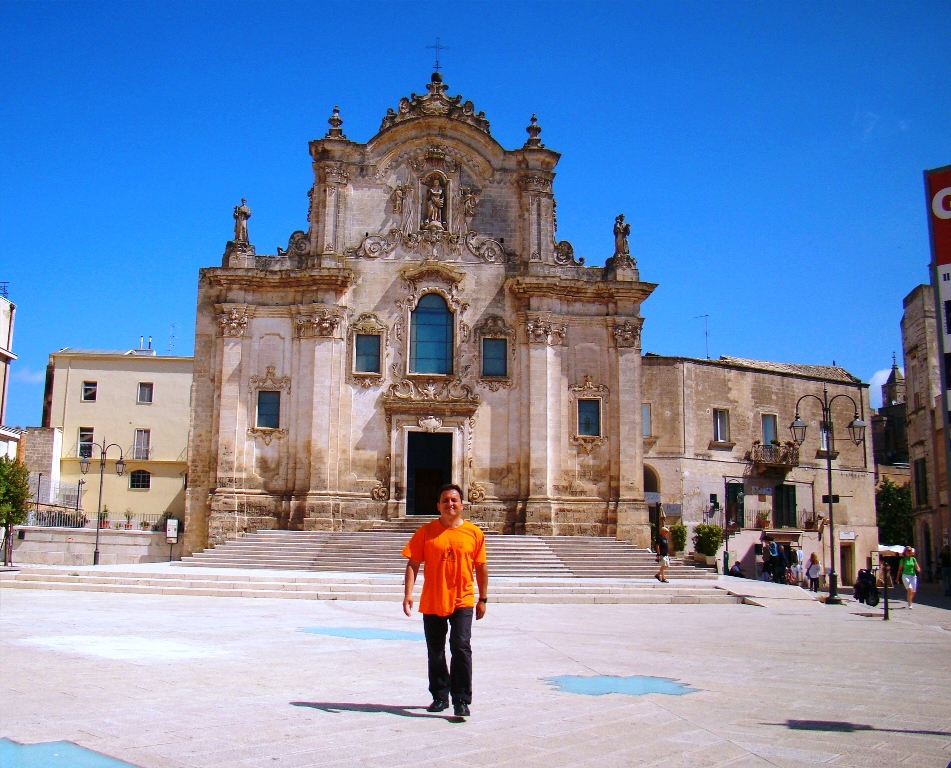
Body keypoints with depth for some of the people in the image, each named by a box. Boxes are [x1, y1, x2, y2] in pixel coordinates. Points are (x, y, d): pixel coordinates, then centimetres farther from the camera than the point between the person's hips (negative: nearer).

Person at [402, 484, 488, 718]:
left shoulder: (474, 533, 1)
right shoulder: (426, 532, 0)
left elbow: (481, 567, 7)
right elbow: (413, 564, -1)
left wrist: (483, 598, 8)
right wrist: (408, 593, -11)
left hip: (462, 602, -1)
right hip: (432, 602, 2)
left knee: (461, 648, -11)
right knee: (435, 652, 11)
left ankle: (462, 701, -2)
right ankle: (440, 697, 27)